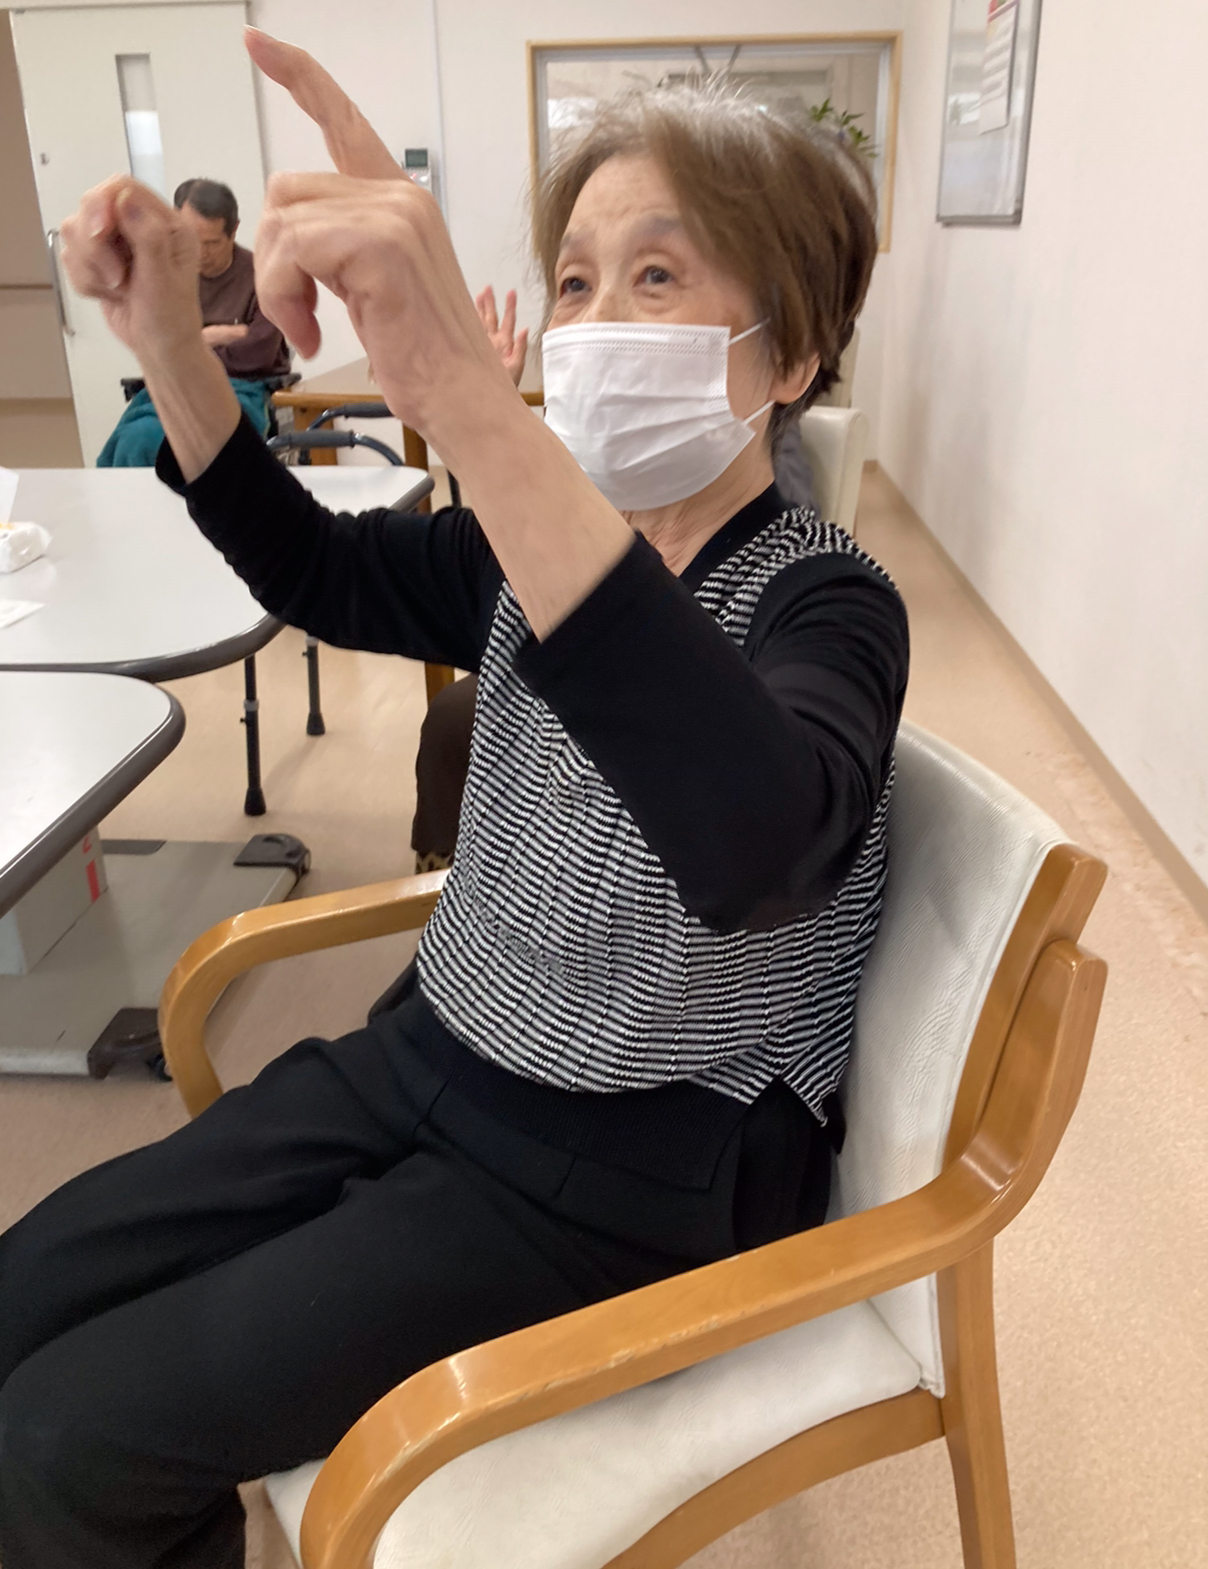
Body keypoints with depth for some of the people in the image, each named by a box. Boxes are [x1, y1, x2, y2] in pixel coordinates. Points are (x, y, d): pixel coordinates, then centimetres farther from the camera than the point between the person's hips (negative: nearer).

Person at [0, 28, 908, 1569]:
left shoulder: (823, 603, -20)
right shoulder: (543, 541, 0)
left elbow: (754, 846, -42)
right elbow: (315, 572, 13)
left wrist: (466, 394, -51)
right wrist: (164, 336, -3)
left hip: (642, 1170, -6)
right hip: (437, 1057, 6)